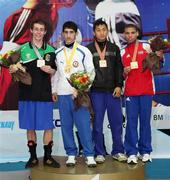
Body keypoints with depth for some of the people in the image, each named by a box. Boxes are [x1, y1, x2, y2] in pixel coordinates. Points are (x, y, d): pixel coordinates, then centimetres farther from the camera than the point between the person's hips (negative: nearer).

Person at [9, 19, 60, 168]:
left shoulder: (51, 51, 8)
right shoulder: (22, 49, 5)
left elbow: (56, 72, 12)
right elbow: (14, 70, 8)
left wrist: (50, 70, -9)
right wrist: (13, 69, -14)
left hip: (45, 94, 0)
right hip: (27, 94, 0)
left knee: (48, 126, 0)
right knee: (30, 127, 7)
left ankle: (48, 157, 14)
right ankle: (33, 157, 20)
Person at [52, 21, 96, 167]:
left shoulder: (84, 51, 0)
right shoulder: (57, 53, 10)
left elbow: (91, 72, -1)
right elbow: (55, 73, 16)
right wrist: (54, 90, 11)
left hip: (79, 94, -3)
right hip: (62, 94, 3)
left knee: (84, 124, -7)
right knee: (66, 125, 5)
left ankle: (89, 155, 2)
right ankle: (71, 154, 16)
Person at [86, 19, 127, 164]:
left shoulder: (114, 48, 12)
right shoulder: (88, 49, 5)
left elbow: (119, 69, 10)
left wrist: (119, 86, -1)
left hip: (113, 91, 2)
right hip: (96, 92, -2)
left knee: (117, 122, 3)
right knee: (97, 123, 2)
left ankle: (118, 151, 16)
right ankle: (99, 153, 13)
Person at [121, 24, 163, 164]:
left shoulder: (146, 46, 6)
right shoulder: (123, 52, 12)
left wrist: (160, 57, -13)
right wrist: (124, 72, -6)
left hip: (146, 90, -1)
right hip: (130, 91, 1)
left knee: (145, 121, 3)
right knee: (131, 121, 0)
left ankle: (145, 151, 13)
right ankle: (132, 152, 6)